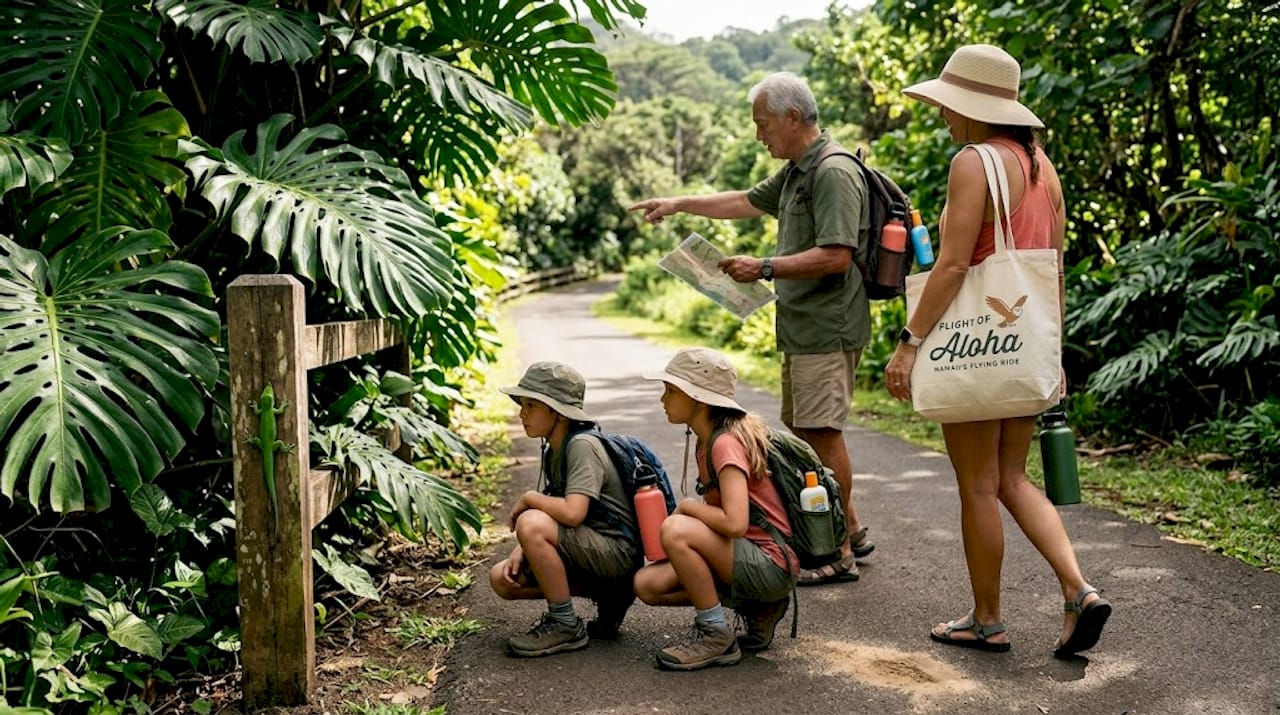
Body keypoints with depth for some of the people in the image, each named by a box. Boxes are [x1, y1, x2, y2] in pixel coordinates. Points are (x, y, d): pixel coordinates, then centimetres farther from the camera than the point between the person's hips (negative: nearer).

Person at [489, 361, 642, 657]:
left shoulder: (583, 446, -18)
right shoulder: (553, 452, 11)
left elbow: (572, 513, -30)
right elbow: (555, 513, 12)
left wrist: (527, 499, -13)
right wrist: (520, 551, -4)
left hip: (617, 552, -10)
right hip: (589, 552, 10)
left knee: (532, 524, -29)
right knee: (502, 579, 2)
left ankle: (566, 626, -13)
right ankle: (604, 596, 7)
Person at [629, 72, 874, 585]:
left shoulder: (834, 173, -15)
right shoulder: (796, 171, 18)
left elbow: (835, 256, -23)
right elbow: (747, 202, 32)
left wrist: (764, 269, -20)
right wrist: (679, 205, 31)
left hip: (826, 328, -10)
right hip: (801, 327, 10)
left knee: (822, 433, -7)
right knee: (803, 431, 13)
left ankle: (839, 555, 0)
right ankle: (851, 531, 24)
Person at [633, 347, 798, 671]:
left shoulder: (726, 444, -20)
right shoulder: (707, 441, 9)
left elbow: (735, 523, -31)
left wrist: (688, 506, -14)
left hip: (772, 564, -10)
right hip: (746, 557, 10)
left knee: (675, 531, -29)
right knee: (647, 584, -1)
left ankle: (717, 637, -12)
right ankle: (755, 608, 9)